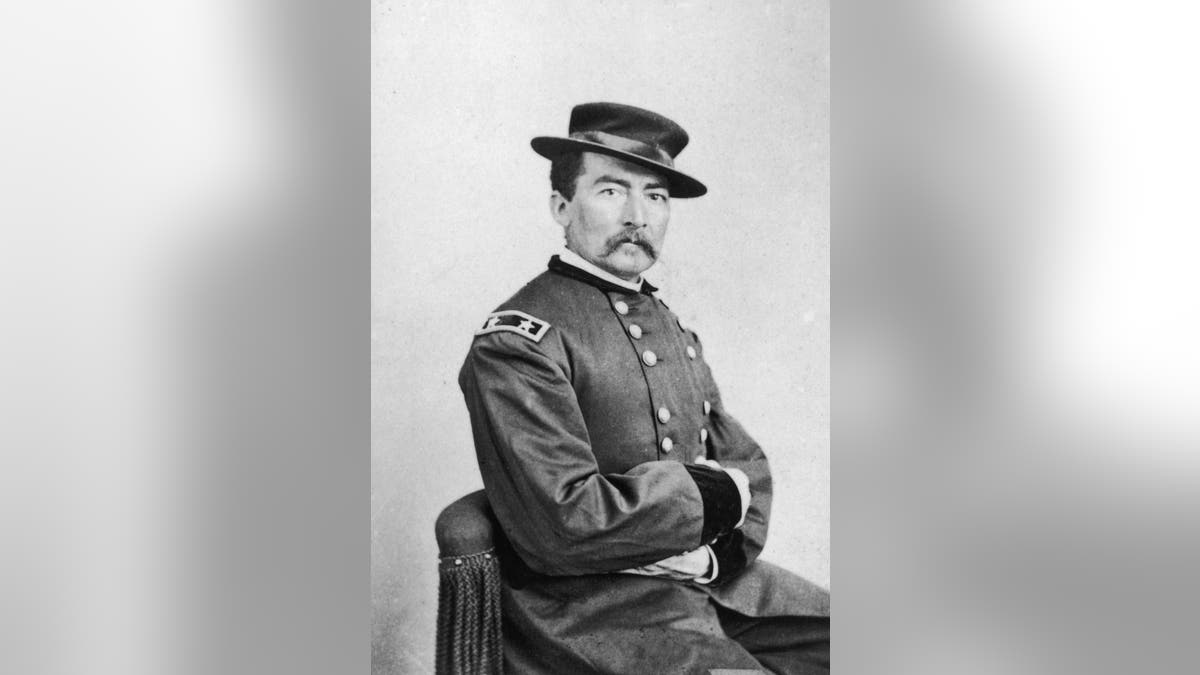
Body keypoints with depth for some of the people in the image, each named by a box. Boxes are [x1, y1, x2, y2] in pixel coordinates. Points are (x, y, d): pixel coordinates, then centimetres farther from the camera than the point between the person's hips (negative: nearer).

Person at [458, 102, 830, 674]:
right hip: (592, 614, -7)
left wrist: (716, 548, -6)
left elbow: (745, 462, 15)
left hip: (717, 580, 8)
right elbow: (561, 524, -22)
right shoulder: (515, 341, -12)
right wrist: (712, 496, -11)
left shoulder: (672, 330, 16)